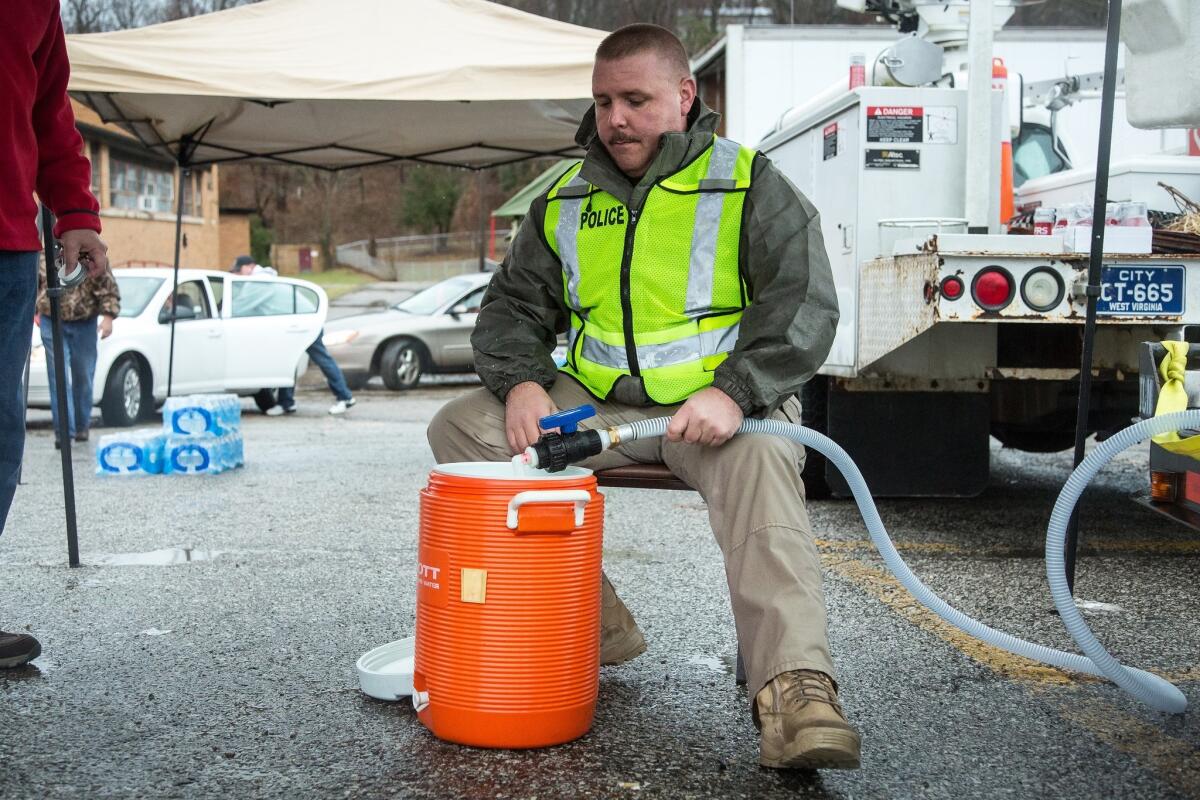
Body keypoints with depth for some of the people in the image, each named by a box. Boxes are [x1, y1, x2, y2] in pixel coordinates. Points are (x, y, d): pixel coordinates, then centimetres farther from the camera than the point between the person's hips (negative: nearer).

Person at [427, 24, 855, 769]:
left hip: (720, 403, -4)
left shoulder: (751, 185, -1)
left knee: (760, 465, -38)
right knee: (462, 428, -12)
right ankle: (594, 623, -10)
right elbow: (513, 307, 16)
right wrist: (521, 382, -7)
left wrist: (734, 393, -26)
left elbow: (806, 304, -10)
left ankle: (796, 688, -43)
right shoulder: (563, 205, 12)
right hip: (595, 402, 5)